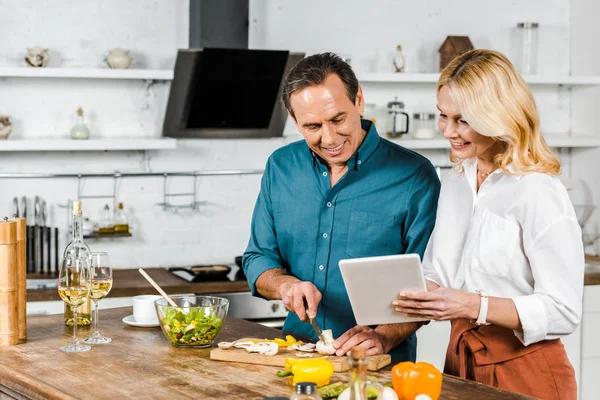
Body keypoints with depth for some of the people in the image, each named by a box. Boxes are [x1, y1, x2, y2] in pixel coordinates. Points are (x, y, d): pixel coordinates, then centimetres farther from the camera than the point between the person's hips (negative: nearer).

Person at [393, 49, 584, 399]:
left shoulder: (539, 192, -17)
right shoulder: (456, 182, 7)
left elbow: (563, 311, -20)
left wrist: (473, 305, -29)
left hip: (523, 371, -7)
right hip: (461, 359, 7)